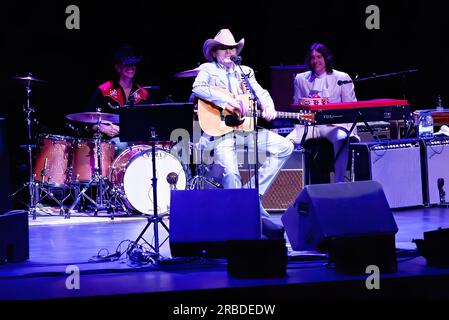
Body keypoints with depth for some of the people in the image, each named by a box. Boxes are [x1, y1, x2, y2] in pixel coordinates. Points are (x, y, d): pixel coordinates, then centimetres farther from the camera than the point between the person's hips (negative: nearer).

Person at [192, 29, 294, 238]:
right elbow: (198, 88, -12)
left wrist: (268, 108, -11)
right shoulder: (207, 70, 8)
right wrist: (229, 102, -21)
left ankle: (252, 192, -7)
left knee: (284, 147, -8)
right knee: (230, 173, -24)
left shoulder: (245, 72, 22)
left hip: (245, 127, 6)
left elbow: (261, 93, 13)